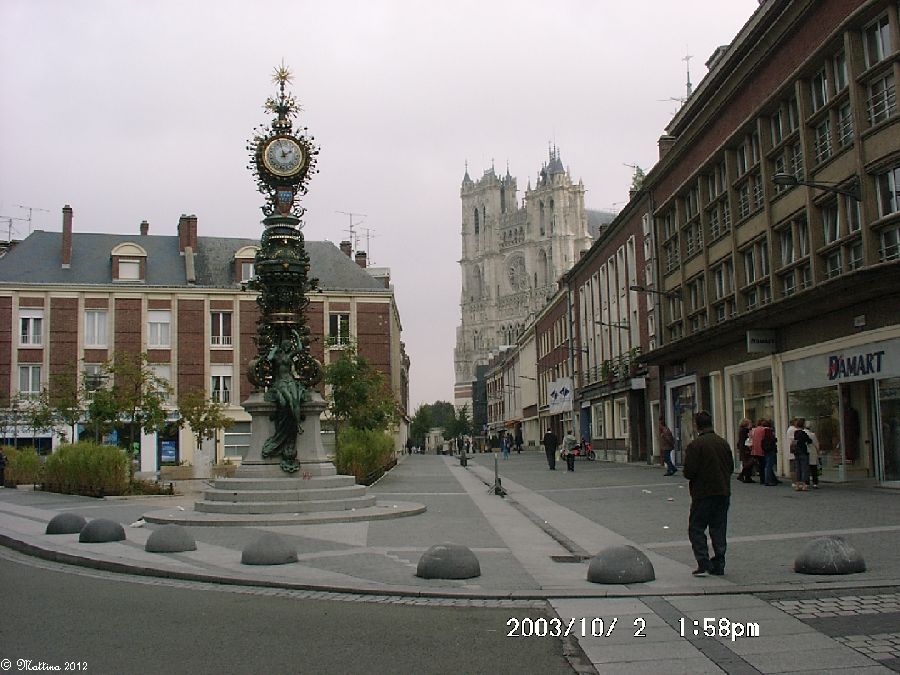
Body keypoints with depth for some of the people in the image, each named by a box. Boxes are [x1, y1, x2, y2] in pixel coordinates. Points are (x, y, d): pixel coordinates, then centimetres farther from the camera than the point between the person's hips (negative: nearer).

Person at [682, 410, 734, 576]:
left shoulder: (695, 445, -14)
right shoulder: (724, 443, 6)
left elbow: (689, 472, -17)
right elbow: (731, 467, 12)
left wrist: (685, 471, 4)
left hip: (703, 493, -6)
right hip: (723, 492, 6)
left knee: (696, 528, 2)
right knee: (719, 528, 12)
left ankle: (704, 564, -7)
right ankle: (718, 565, 14)